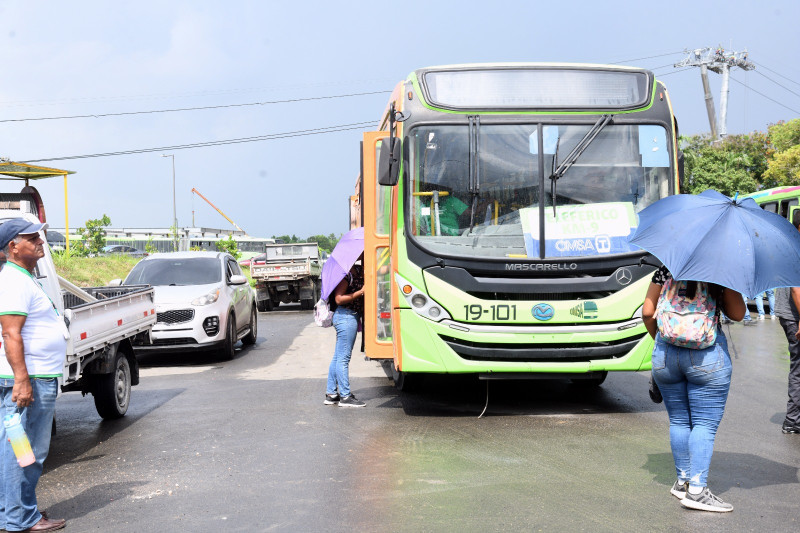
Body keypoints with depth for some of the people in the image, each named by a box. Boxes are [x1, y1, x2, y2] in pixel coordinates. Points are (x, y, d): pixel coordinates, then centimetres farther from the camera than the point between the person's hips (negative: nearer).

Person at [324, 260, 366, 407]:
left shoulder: (357, 270, 12)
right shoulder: (345, 273, -14)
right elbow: (339, 299, -17)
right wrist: (361, 292, -20)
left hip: (352, 316, 10)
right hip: (346, 316, -10)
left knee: (338, 357, 13)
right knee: (343, 357, -4)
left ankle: (331, 394, 19)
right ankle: (345, 396, 0)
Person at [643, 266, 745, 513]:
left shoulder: (664, 271, 5)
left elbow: (647, 312, 5)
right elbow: (737, 314, 1)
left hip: (664, 354, 4)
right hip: (707, 354, -3)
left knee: (679, 421, 14)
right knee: (705, 424, 0)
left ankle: (683, 481, 22)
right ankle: (696, 490, -4)